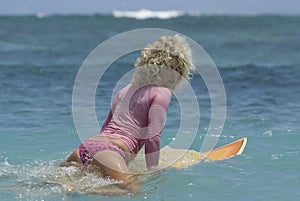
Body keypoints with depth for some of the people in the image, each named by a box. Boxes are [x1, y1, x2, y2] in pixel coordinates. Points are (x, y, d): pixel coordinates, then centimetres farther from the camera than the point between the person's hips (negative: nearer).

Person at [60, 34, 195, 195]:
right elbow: (153, 137, -5)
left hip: (85, 146, 8)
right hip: (109, 152, -8)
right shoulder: (162, 92, 4)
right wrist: (152, 170, 2)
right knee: (133, 190, -28)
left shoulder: (126, 89, 28)